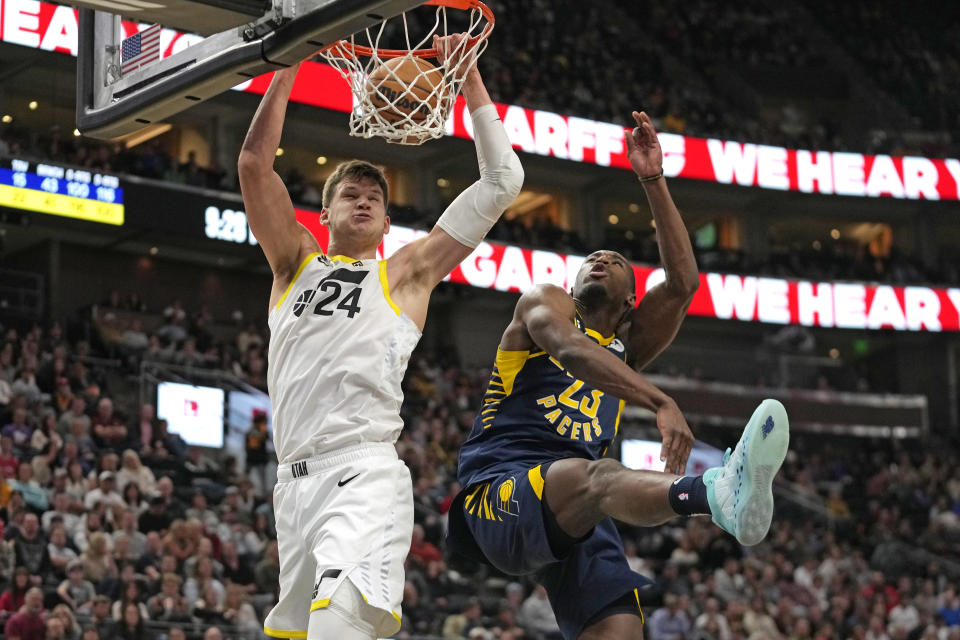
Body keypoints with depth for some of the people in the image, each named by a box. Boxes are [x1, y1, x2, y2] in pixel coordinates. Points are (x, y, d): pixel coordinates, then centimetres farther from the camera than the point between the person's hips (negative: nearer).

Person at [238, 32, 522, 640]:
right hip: (296, 477, 4)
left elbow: (502, 182, 13)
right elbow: (254, 163, 11)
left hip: (366, 474, -4)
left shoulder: (407, 271, 16)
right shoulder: (296, 263, 21)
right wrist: (287, 67, 8)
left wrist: (470, 79, 13)